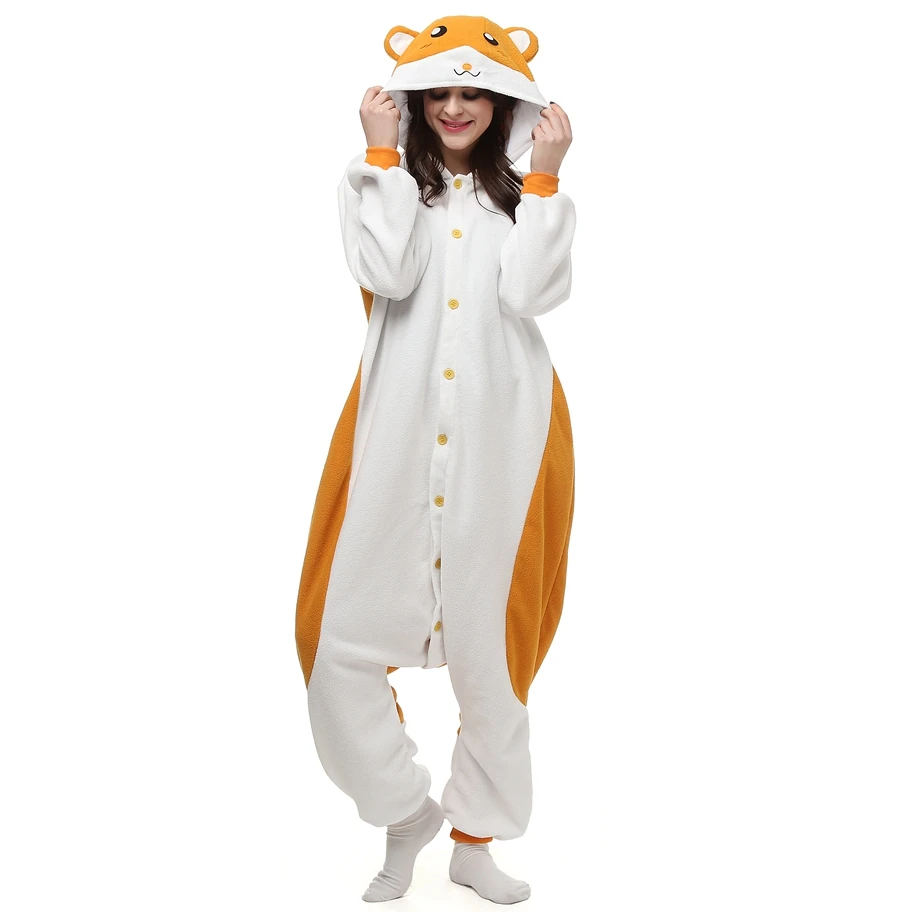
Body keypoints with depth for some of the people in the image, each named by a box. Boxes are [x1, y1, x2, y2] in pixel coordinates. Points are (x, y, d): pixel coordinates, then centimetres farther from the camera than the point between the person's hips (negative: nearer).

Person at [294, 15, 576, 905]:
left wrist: (545, 176, -7)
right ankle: (406, 810, 21)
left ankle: (475, 838, 27)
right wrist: (383, 153, -6)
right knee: (342, 641, -6)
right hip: (399, 436, 0)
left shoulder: (527, 192, 11)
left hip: (501, 441, 1)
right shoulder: (381, 180, 9)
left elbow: (529, 292, -7)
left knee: (490, 640, 7)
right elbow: (388, 275, -11)